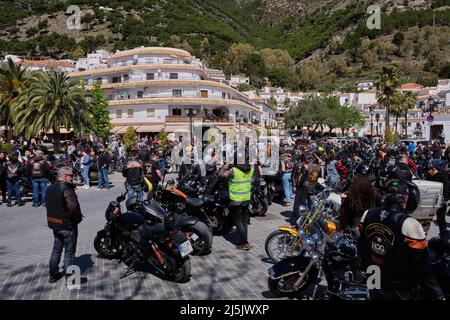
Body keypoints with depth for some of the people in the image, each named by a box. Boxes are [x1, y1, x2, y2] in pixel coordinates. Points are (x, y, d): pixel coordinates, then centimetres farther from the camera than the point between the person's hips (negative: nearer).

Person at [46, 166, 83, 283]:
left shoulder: (50, 188, 6)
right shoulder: (67, 189, -22)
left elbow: (48, 205, 12)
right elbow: (72, 207, -30)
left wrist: (54, 217, 16)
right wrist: (79, 217, -14)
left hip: (54, 223, 8)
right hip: (68, 225, -8)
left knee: (56, 249, 20)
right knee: (69, 251, 4)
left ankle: (53, 274, 28)